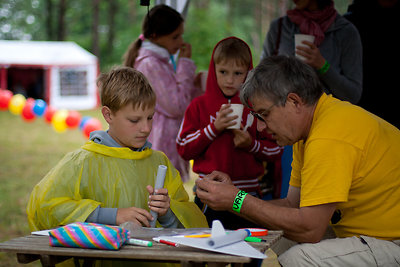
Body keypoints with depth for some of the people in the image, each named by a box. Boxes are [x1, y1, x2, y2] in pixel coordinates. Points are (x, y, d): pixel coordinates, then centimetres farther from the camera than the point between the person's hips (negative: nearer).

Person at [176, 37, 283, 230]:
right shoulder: (199, 105, 4)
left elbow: (276, 150, 7)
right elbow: (183, 148, -3)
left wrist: (252, 145, -11)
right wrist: (214, 128, -12)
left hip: (248, 193, 1)